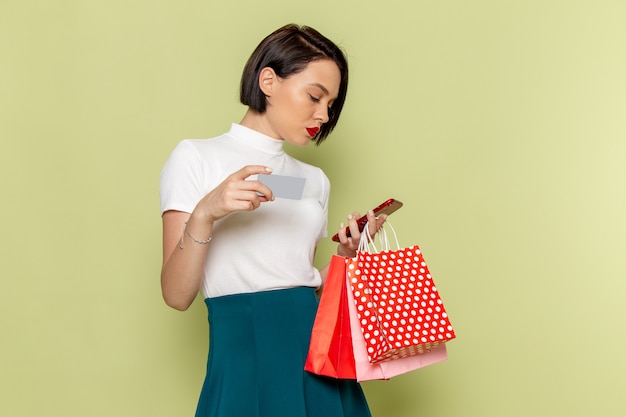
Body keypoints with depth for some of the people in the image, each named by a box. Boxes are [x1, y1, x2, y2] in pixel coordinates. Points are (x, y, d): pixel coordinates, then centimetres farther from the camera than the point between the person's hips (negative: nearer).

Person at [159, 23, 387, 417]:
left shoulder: (315, 180, 13)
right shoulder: (197, 158, -2)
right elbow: (176, 295, -8)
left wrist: (345, 255, 0)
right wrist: (204, 214, -21)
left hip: (316, 351, 5)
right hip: (243, 350, -5)